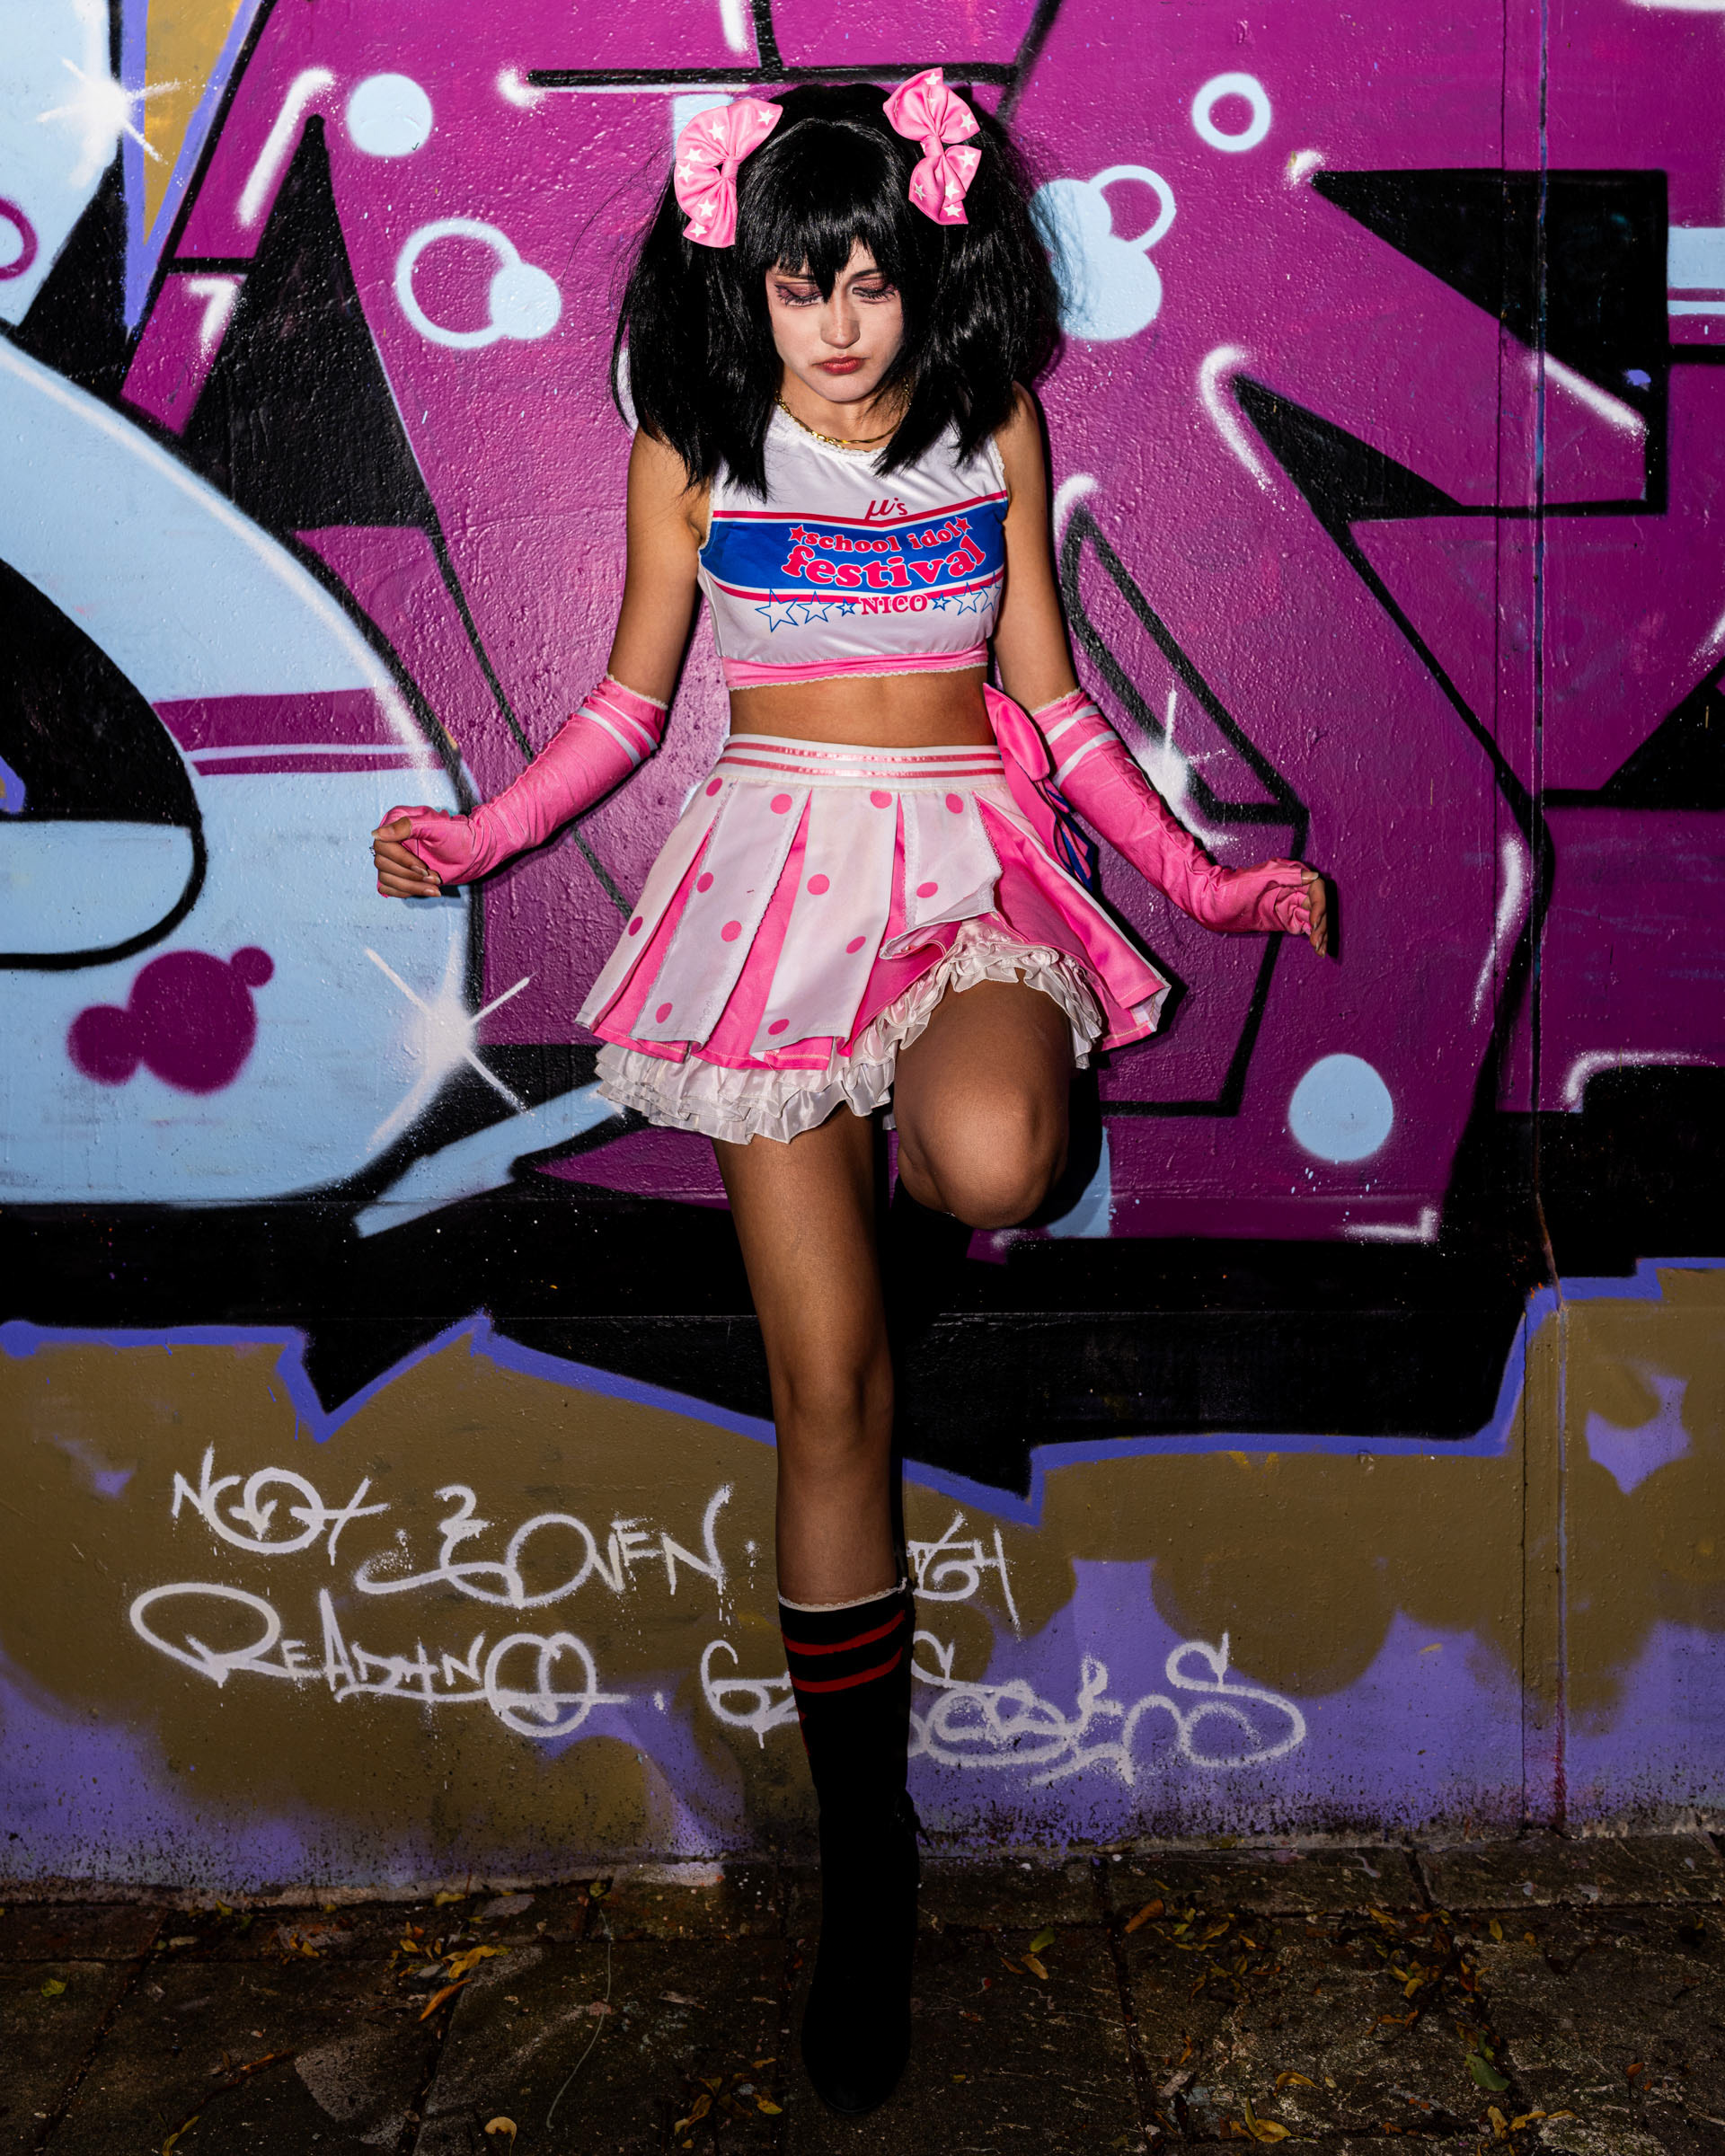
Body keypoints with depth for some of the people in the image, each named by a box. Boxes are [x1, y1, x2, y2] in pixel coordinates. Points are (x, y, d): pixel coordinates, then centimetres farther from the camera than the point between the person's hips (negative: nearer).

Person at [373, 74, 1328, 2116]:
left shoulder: (993, 427, 8)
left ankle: (940, 1105, 5)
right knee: (828, 1378, -3)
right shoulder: (694, 450, 5)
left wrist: (1203, 878, 6)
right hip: (778, 869, 0)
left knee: (990, 1165, -37)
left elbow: (1050, 698, 12)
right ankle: (865, 1852, 12)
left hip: (975, 855, 1)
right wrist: (470, 836, 0)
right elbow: (629, 700, 12)